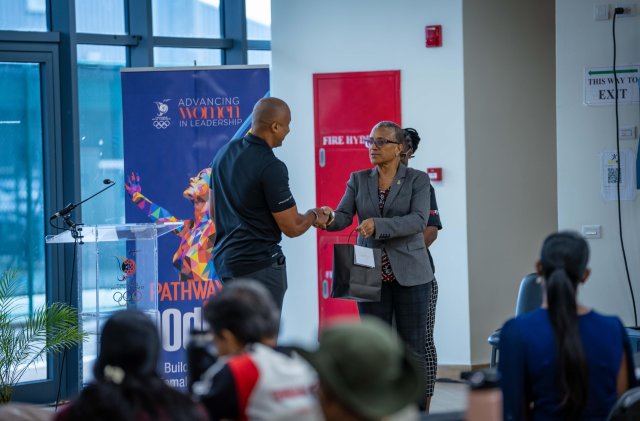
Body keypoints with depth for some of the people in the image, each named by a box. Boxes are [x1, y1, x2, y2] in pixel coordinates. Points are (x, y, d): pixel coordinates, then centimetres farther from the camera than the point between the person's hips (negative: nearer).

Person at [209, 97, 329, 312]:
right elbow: (292, 227, -14)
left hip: (225, 259, 9)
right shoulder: (271, 167, -19)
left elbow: (213, 210, 16)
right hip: (259, 265, -9)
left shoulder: (225, 153, 6)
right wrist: (313, 215, 6)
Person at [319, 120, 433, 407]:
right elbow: (343, 217, -5)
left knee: (413, 349, 2)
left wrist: (378, 225, -30)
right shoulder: (358, 180, 7)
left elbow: (418, 220, -16)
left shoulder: (418, 180, -2)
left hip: (409, 273, -3)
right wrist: (328, 219, -29)